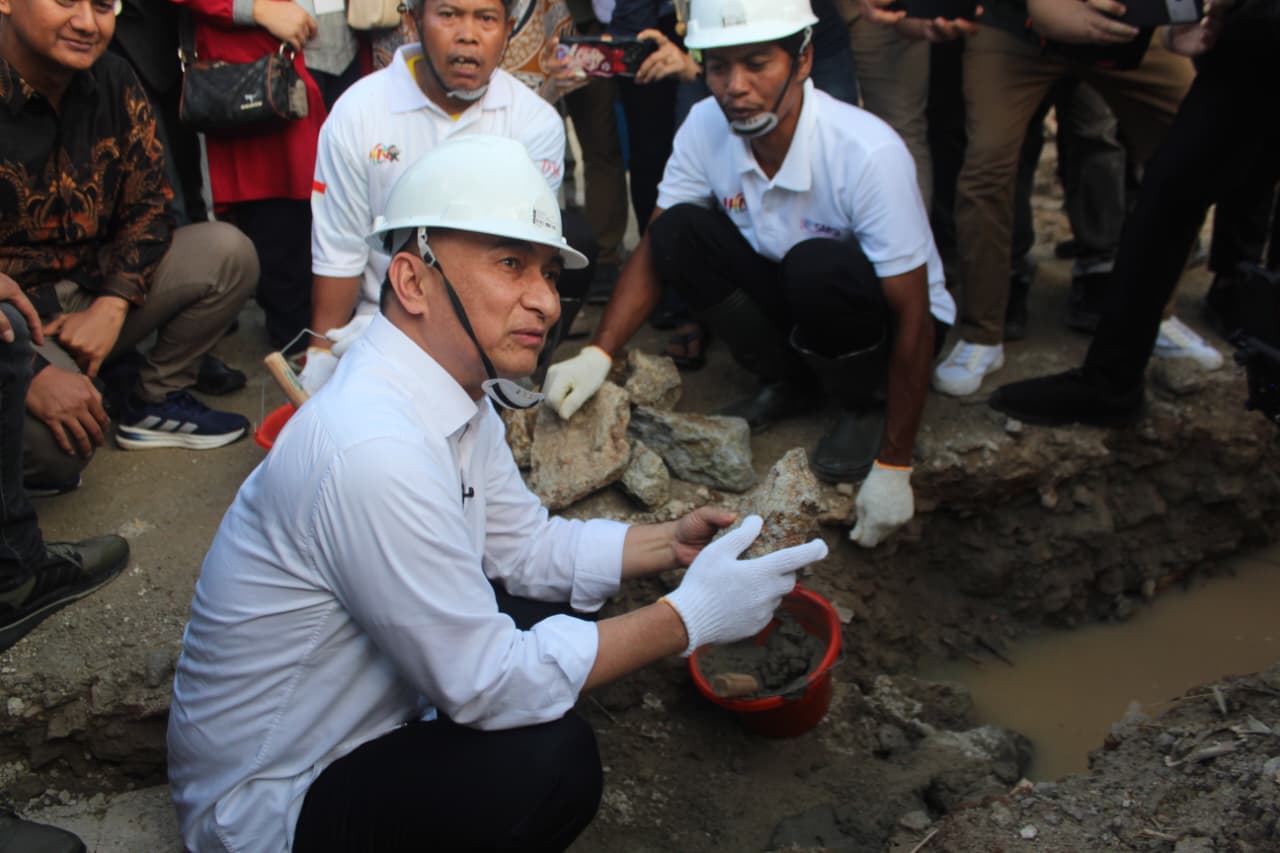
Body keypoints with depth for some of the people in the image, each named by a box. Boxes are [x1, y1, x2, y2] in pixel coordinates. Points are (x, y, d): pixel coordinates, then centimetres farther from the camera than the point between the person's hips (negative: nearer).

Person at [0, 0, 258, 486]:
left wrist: (110, 308, -12)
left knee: (227, 253, -7)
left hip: (92, 288, 7)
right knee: (58, 446, -32)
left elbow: (148, 203, 3)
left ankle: (155, 403, 7)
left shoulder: (113, 82, -4)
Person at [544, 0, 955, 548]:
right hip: (791, 299, 5)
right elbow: (654, 249, -6)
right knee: (679, 233, -19)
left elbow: (913, 316, -27)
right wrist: (598, 355, -22)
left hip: (881, 317, -4)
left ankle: (865, 405, -5)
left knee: (818, 266, -37)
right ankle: (788, 384, 1)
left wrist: (892, 468, -27)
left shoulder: (867, 154, -31)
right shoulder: (705, 128, -16)